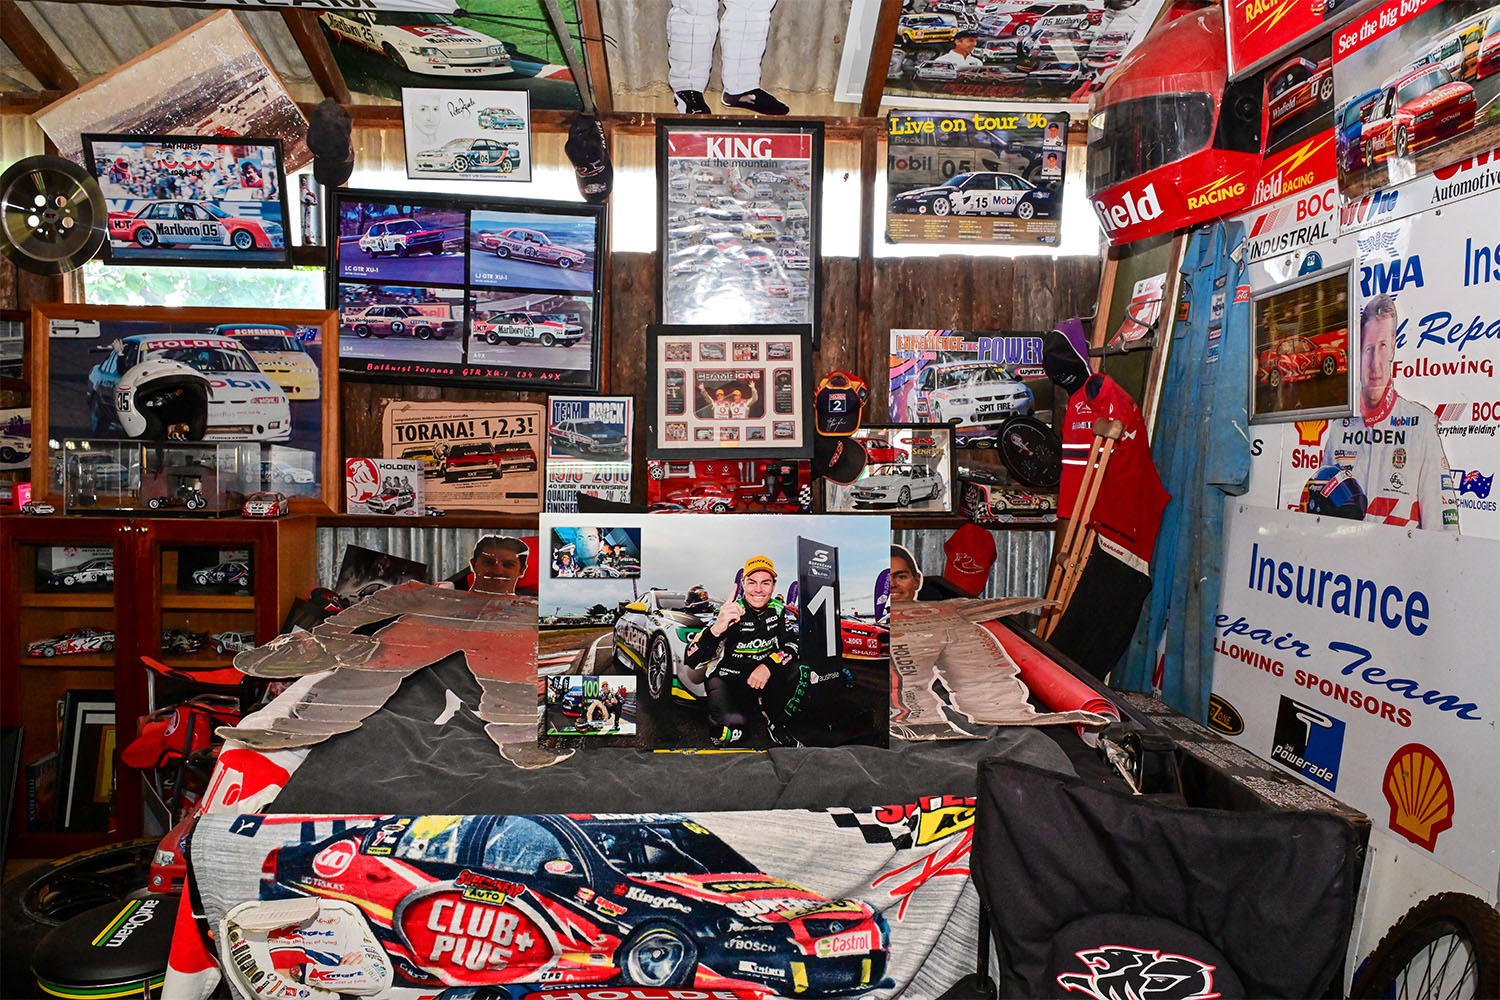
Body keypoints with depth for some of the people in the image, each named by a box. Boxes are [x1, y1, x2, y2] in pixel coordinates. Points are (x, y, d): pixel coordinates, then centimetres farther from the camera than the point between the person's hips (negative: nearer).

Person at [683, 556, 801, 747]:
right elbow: (691, 661, -26)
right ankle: (725, 730, 4)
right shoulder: (730, 614, -16)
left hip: (763, 679, 4)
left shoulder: (780, 610, -2)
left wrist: (769, 665, -29)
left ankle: (777, 725, 1)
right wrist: (716, 629, -45)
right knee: (732, 719, -35)